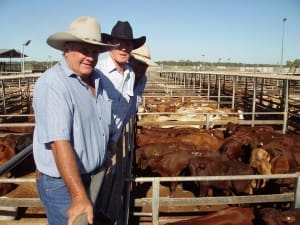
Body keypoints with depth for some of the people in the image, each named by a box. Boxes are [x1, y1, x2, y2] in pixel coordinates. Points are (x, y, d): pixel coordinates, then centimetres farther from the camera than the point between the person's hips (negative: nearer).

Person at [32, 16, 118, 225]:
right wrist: (78, 196, -33)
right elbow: (60, 143, -30)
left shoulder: (98, 79, 1)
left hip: (95, 176, 8)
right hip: (62, 183, -7)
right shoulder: (53, 84, -23)